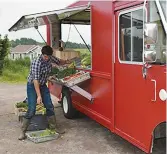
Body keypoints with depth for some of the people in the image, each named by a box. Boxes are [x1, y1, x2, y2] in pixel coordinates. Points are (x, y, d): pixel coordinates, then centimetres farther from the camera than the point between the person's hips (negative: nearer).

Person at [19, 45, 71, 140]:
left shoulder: (50, 58, -8)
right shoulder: (36, 63, -28)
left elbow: (59, 62, 14)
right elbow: (35, 80, -31)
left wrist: (66, 62, -7)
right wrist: (39, 96, -34)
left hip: (43, 86, 7)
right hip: (32, 86, -6)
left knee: (50, 107, 6)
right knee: (32, 109, -12)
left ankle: (54, 126, 21)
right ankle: (23, 131, 1)